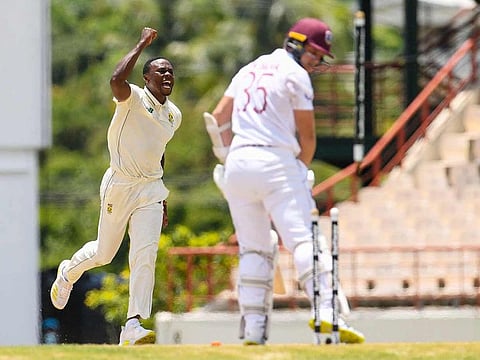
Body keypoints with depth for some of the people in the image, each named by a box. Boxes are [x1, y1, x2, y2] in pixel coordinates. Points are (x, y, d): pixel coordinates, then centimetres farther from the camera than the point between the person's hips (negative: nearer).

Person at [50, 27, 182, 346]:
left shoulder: (174, 115, 11)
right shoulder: (133, 98, -11)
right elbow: (117, 80, -35)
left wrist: (161, 196, 23)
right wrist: (142, 45, -26)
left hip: (150, 189, 5)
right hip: (119, 185, -5)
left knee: (146, 254, -13)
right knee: (104, 253, 8)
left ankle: (133, 325, -17)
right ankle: (69, 272, 44)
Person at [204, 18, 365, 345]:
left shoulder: (249, 70, 22)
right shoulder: (295, 74, 1)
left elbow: (217, 118, 17)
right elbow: (308, 136, 1)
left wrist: (229, 158, 16)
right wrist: (301, 171, 16)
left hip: (238, 165, 6)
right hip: (277, 162, -6)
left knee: (254, 249, 9)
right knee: (304, 238, -15)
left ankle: (253, 329, 0)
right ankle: (326, 311, -32)